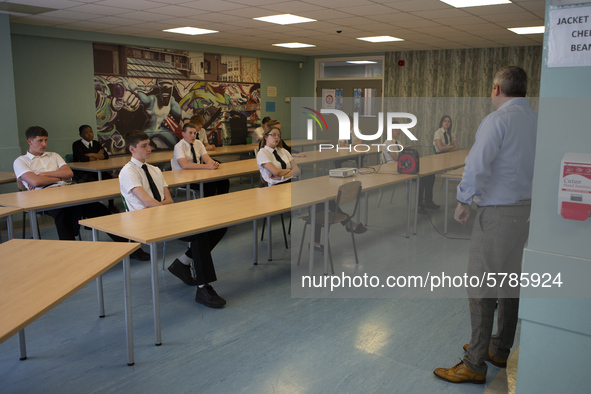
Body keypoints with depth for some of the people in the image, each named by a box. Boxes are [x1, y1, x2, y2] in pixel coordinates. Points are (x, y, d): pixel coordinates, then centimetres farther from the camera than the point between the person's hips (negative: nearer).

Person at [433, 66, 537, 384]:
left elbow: (477, 165, -22)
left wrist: (463, 201, -11)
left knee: (483, 288, -2)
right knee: (512, 283, 17)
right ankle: (500, 350, 31)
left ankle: (475, 365, 6)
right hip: (528, 211, 8)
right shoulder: (538, 121, 8)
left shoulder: (497, 120, -14)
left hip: (497, 213, -8)